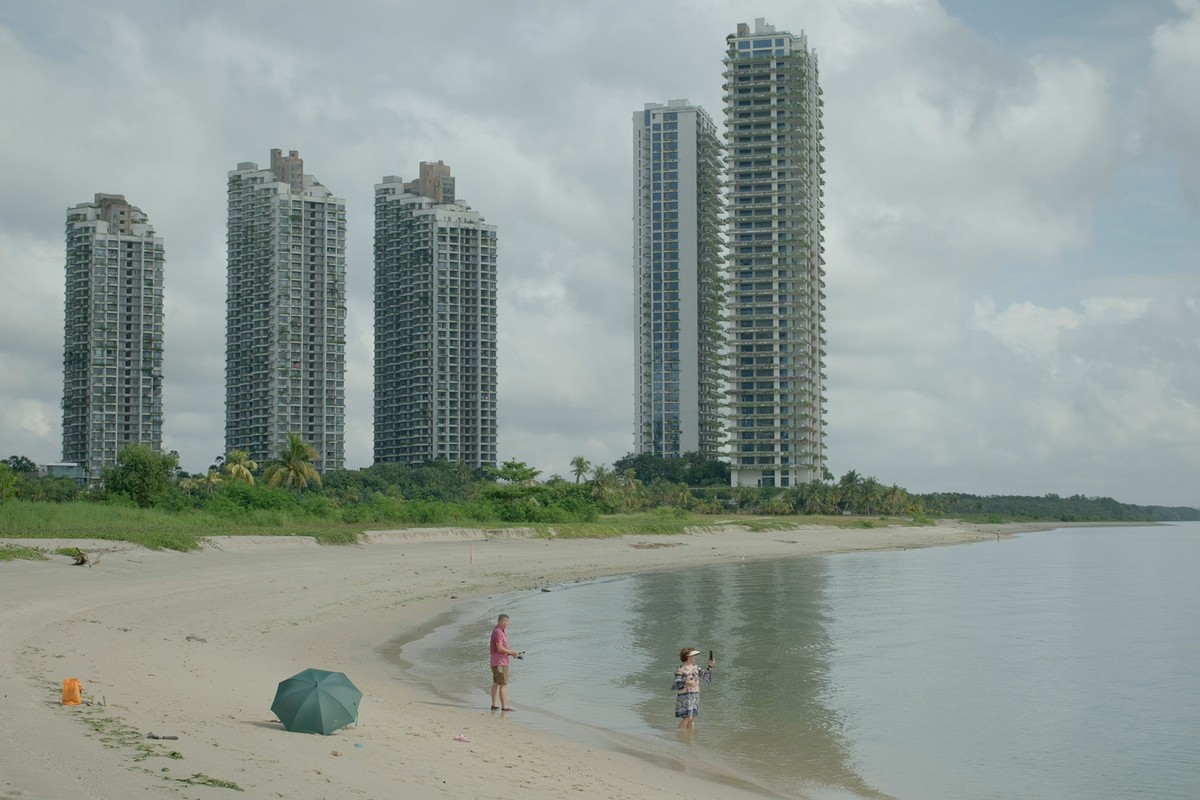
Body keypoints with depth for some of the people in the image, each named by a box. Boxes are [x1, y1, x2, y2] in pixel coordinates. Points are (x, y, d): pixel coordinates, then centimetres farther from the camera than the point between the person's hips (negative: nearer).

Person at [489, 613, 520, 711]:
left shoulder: (501, 631, 15)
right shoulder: (498, 632, -17)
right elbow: (500, 649, -23)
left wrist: (511, 653, 8)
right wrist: (511, 652, -12)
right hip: (500, 663, -11)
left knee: (496, 684, 13)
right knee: (503, 685, -9)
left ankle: (494, 705, 17)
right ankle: (504, 706, -10)